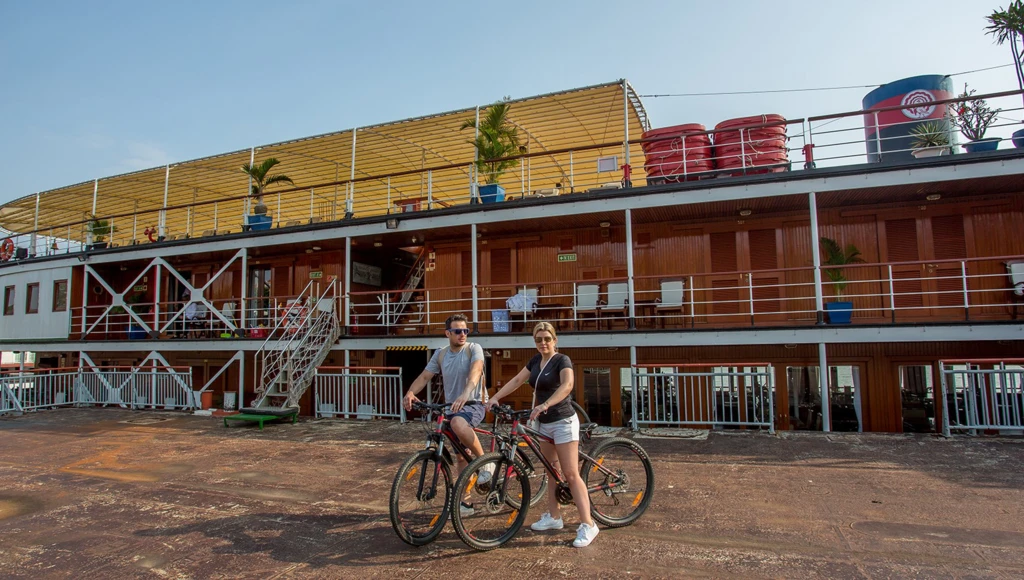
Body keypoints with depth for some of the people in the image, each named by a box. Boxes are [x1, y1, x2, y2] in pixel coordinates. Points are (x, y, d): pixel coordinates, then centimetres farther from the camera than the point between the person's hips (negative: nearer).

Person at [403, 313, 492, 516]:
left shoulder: (474, 348, -11)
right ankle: (465, 502, 25)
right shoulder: (440, 354, 4)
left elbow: (476, 370, -29)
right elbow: (424, 376, -3)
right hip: (452, 407, 6)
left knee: (458, 423, -39)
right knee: (461, 456, 13)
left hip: (474, 404, -5)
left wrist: (465, 394, -48)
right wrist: (410, 393, -25)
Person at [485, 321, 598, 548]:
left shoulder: (562, 360, -15)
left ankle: (587, 525, -3)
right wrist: (495, 397, 0)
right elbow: (517, 380, 10)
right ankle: (553, 517, 26)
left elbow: (567, 385, -32)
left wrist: (544, 405, -43)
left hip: (563, 422, -7)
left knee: (570, 474, -8)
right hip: (544, 423, 8)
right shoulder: (536, 360, 8)